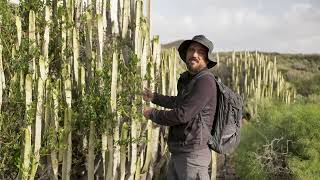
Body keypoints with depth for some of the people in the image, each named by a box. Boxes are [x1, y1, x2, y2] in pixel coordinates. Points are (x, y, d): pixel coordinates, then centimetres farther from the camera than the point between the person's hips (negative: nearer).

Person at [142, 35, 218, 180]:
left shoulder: (205, 81, -18)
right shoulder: (185, 78, 9)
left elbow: (182, 115, -22)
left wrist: (152, 114, -7)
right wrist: (154, 97, 34)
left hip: (192, 154, -9)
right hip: (178, 153, 9)